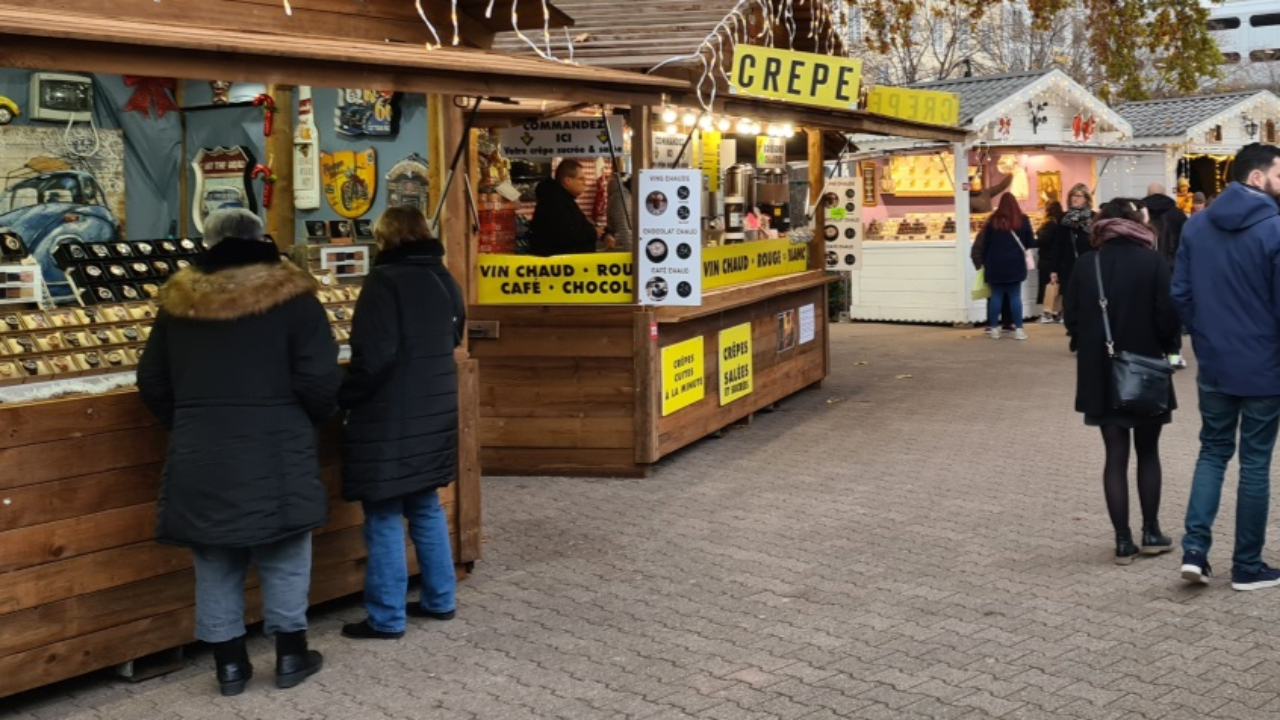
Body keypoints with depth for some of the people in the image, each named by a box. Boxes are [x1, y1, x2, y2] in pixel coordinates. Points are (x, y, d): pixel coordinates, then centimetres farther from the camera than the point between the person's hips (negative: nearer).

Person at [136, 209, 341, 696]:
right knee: (283, 556, 10)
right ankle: (290, 655, 16)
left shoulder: (179, 300, 5)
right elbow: (319, 380, -12)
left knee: (215, 562, 11)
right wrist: (312, 418, 8)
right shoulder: (290, 295, -8)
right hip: (275, 454, -3)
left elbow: (151, 383, 11)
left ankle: (229, 664, 18)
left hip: (200, 455, 3)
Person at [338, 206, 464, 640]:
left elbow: (374, 356, -21)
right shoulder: (444, 280, 10)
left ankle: (386, 618, 5)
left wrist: (342, 399, -10)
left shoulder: (385, 281, -15)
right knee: (426, 508, 18)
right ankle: (440, 599, 24)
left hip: (391, 418, -8)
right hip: (434, 411, 8)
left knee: (384, 517, 0)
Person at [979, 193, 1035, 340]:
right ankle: (1018, 329, 1)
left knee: (996, 296, 6)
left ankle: (994, 328, 7)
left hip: (996, 264, 1)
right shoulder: (1023, 220, 0)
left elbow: (985, 244, 3)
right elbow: (1030, 243, 6)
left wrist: (985, 262, 12)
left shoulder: (993, 221, 1)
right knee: (1015, 296, 2)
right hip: (1015, 264, -1)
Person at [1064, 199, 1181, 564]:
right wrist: (1167, 346, 8)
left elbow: (1072, 317, 0)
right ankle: (1151, 533, 20)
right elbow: (1168, 317, -11)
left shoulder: (1085, 264, -3)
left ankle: (1123, 541, 9)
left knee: (1116, 455, 8)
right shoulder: (1153, 262, -10)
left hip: (1100, 372, 2)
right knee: (1148, 452, 15)